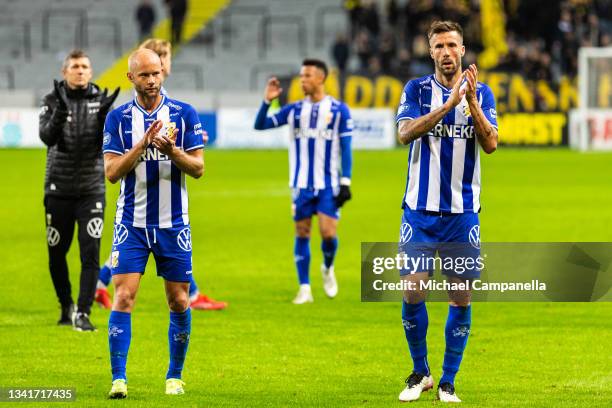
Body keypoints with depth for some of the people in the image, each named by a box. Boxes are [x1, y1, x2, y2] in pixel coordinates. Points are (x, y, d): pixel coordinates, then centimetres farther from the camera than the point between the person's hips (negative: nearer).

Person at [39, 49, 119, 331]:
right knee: (56, 255, 8)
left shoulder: (100, 100, 1)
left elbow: (107, 142, -7)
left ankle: (83, 314, -8)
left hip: (91, 189, 0)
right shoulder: (52, 101, -1)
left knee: (90, 253, -11)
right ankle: (66, 308, 30)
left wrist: (104, 115, -25)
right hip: (58, 189, 0)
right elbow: (47, 137, -16)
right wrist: (60, 111, -32)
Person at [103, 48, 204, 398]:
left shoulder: (184, 114, 1)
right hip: (132, 224, -1)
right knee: (124, 297, -11)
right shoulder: (118, 118, 1)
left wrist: (172, 150, -20)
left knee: (179, 302, 4)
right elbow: (112, 171, -6)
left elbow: (198, 167, -1)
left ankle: (175, 376, 19)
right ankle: (119, 378, -11)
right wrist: (143, 144, -19)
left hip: (174, 224, 1)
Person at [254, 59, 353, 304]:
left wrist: (345, 182, -6)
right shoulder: (295, 110, 6)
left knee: (328, 233, -10)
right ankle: (304, 289, 7)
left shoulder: (338, 110, -1)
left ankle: (328, 269, 21)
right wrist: (267, 101, -10)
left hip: (328, 184, -2)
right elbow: (260, 125, 5)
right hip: (302, 184, 2)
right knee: (302, 233, 2)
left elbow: (346, 149, -1)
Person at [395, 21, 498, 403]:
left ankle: (448, 382, 10)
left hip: (463, 212, 1)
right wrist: (450, 103, -25)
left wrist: (472, 102, -20)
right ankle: (420, 372, 14)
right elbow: (406, 132, -16)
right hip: (420, 210, -1)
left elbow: (491, 143, -8)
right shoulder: (417, 89, 1)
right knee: (413, 292, -5)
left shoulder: (481, 93, 4)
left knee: (461, 297, 0)